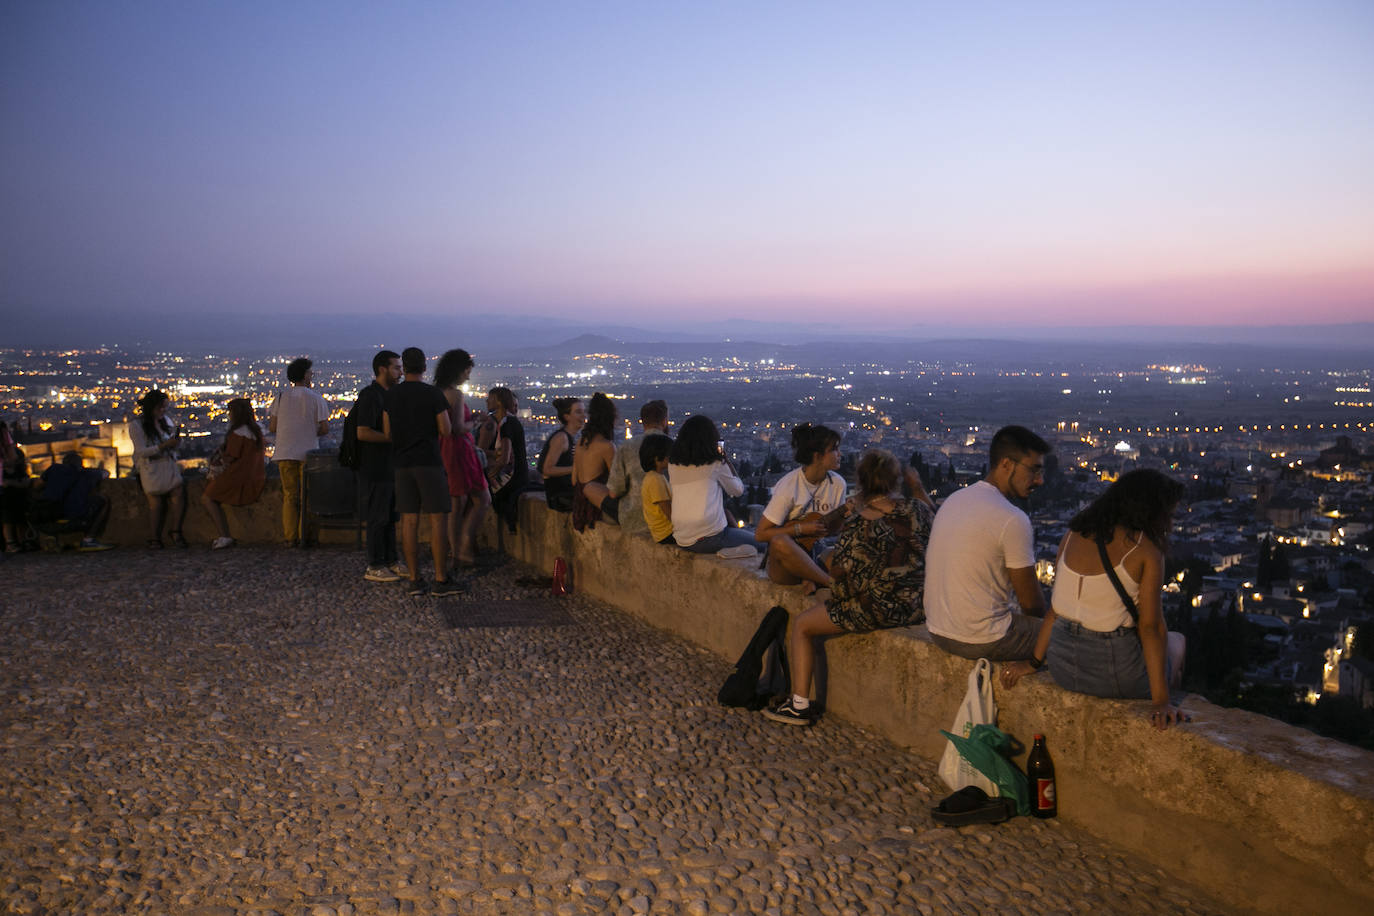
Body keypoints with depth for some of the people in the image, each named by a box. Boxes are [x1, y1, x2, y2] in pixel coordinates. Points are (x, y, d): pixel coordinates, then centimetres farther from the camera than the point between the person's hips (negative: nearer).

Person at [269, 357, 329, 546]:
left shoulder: (281, 397, 4)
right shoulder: (316, 399, -4)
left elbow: (272, 427, 4)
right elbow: (324, 428, -6)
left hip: (285, 453, 2)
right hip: (308, 453, -2)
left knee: (289, 495, 8)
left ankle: (290, 538, 6)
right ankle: (305, 536, 5)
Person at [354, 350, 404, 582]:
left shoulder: (387, 395, 17)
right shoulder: (370, 396, -13)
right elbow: (363, 432, -21)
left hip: (390, 466, 9)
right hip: (375, 468, -9)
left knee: (390, 517, 13)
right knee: (378, 518, -4)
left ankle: (391, 561, 20)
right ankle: (374, 567, 3)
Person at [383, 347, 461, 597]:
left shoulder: (391, 395, 6)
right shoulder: (434, 394, -6)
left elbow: (387, 433, 8)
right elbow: (446, 430, -5)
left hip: (402, 463, 4)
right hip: (429, 461, -4)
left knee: (409, 520, 6)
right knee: (438, 519, -1)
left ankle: (414, 580, 5)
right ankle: (441, 580, -3)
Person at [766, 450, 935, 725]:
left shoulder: (857, 527, -18)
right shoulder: (914, 509, -6)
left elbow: (844, 579, -13)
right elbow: (933, 515, 19)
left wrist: (836, 598, 6)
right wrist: (917, 486, 27)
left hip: (878, 612, -6)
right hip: (918, 607, 7)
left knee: (801, 625, 12)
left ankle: (800, 705, 13)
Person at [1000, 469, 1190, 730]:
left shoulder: (1074, 533, 3)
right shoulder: (1145, 548, -13)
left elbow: (1056, 606, 8)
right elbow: (1151, 626, -15)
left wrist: (1034, 661, 14)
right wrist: (1160, 700, -14)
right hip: (1114, 675, -5)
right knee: (1176, 641, 27)